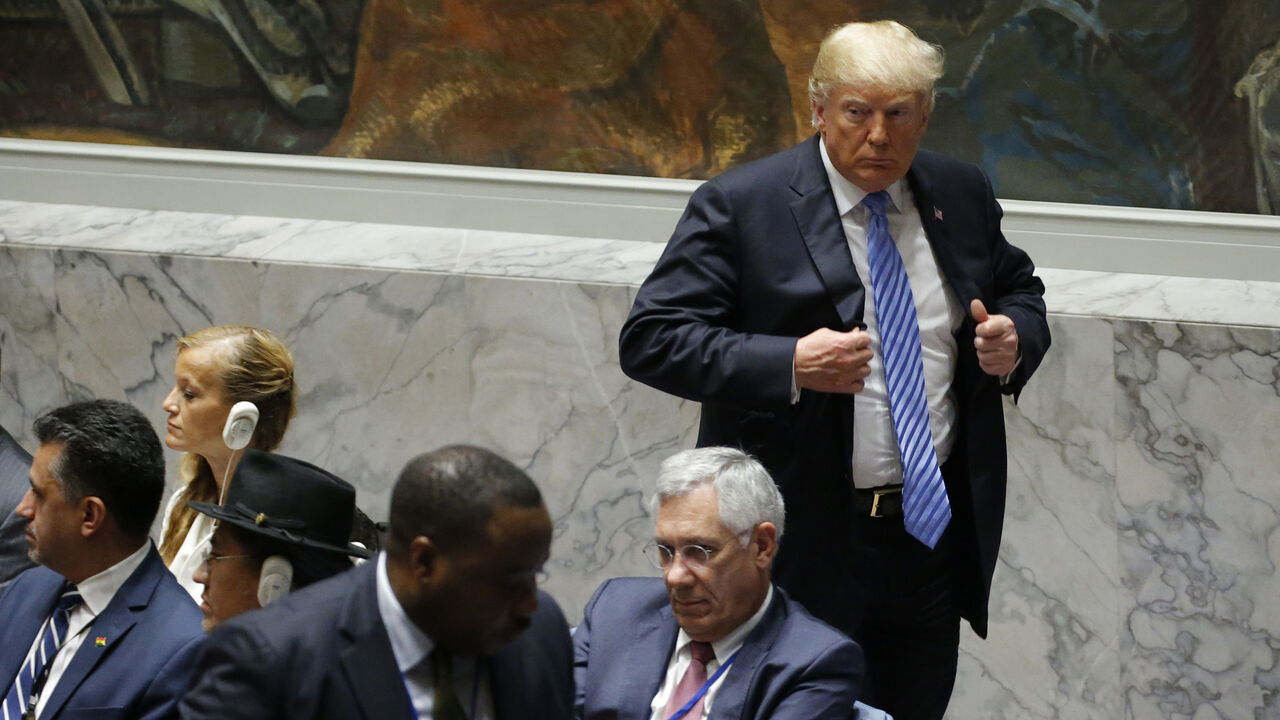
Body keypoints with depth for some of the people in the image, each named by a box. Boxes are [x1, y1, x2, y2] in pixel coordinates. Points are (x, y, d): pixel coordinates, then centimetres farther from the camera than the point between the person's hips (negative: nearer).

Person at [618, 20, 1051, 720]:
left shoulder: (961, 194, 6)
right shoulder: (741, 205, -11)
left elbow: (1020, 291, 22)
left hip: (936, 528, 5)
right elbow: (649, 339, -14)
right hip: (806, 543, -5)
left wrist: (1015, 339, -3)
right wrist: (789, 366, -27)